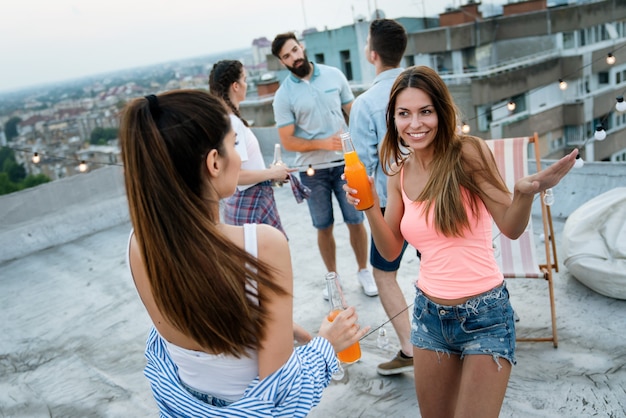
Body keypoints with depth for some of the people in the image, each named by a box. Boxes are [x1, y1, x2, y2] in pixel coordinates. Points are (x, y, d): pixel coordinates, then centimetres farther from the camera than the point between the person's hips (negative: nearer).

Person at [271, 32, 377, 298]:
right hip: (312, 171, -1)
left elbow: (354, 112, 5)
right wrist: (323, 143, -19)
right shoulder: (283, 95, -6)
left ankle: (364, 271, 27)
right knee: (324, 227, 11)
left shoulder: (333, 75, 0)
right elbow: (288, 142, -7)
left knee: (355, 221, 6)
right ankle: (333, 276, 30)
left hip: (345, 163, 1)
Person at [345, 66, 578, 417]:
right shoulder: (400, 172, 1)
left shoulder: (468, 153, -13)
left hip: (485, 315, -5)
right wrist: (370, 208, -12)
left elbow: (511, 227, -13)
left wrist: (526, 193, -33)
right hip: (430, 312, 5)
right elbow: (391, 250, 4)